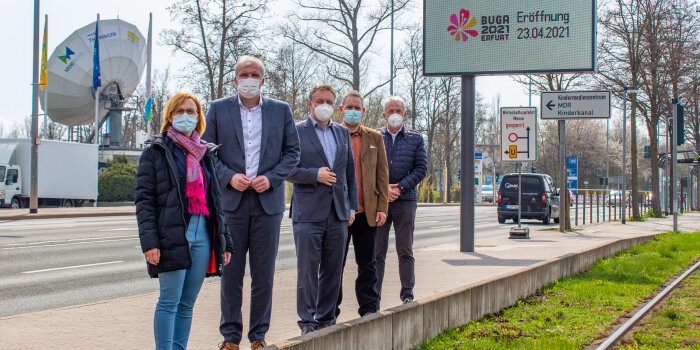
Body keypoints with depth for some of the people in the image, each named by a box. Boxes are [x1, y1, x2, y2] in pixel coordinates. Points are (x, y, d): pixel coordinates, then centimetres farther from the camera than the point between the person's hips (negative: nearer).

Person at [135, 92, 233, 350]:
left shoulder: (207, 153, 18)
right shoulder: (156, 150, 3)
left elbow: (217, 200, 19)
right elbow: (144, 199, -3)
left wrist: (224, 241, 12)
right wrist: (149, 241, -14)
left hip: (203, 236, 5)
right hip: (172, 236, -5)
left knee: (187, 303, 7)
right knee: (169, 301, -7)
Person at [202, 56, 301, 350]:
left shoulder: (281, 110, 8)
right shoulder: (218, 109, 6)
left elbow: (292, 151, 8)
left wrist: (271, 178, -7)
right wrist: (229, 177, -10)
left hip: (267, 201, 1)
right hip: (231, 202, 0)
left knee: (264, 273, 4)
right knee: (230, 272, 2)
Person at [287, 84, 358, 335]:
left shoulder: (343, 133, 16)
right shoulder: (296, 132, 0)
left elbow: (350, 172, 18)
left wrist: (352, 206, 11)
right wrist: (315, 175, -16)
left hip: (338, 213, 5)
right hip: (308, 213, -4)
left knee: (332, 271, 7)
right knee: (307, 271, -2)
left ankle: (325, 319, 16)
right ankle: (307, 322, 7)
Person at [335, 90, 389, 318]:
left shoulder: (374, 138, 10)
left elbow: (382, 175, 8)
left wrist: (382, 207, 0)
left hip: (367, 212, 2)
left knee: (367, 264, 7)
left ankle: (369, 308, 15)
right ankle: (330, 312, 13)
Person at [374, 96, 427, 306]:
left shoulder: (416, 139, 9)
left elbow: (421, 168, 2)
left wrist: (400, 187, -9)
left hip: (405, 200, 0)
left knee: (405, 251, 4)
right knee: (377, 251, 2)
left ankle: (407, 295, 9)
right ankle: (374, 296, 6)